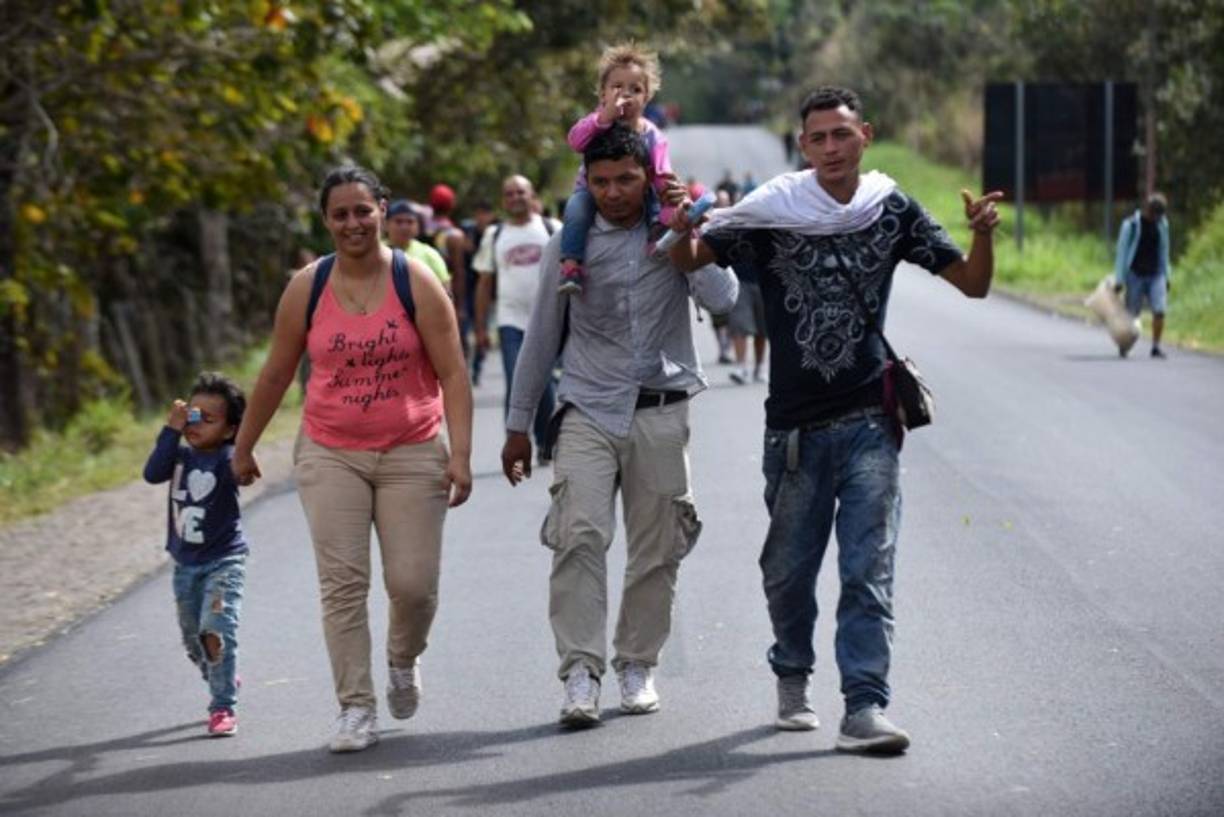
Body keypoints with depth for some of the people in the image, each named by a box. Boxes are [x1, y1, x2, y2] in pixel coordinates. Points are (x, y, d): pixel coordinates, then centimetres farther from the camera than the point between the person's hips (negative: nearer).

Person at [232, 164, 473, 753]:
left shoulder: (416, 283, -4)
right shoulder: (307, 288, 1)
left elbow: (453, 373, -6)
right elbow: (275, 374, 11)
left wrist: (460, 454, -14)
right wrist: (244, 447, 15)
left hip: (411, 454, -1)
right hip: (330, 455, 1)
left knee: (413, 582, -3)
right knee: (341, 583, -7)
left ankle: (403, 660, 30)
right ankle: (356, 709, -2)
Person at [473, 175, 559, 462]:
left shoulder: (552, 230, 4)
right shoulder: (494, 236, 8)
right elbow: (485, 283, 10)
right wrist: (480, 328, 5)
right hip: (511, 322, 0)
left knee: (544, 385, 6)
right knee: (516, 386, -11)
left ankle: (544, 444, 24)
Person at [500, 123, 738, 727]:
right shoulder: (571, 245, 6)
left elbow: (722, 299, -10)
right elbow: (542, 337, 12)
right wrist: (518, 426, 14)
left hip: (660, 411, 1)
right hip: (587, 411, -1)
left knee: (657, 548, 5)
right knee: (579, 535, -17)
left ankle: (637, 665, 20)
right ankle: (581, 672, -17)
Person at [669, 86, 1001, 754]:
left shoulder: (892, 210, 2)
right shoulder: (773, 209, -1)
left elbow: (972, 284, 5)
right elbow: (691, 261, -1)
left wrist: (982, 235, -16)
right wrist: (682, 229, -24)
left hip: (869, 421, -1)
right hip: (794, 423, 1)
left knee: (869, 568, -9)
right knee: (788, 568, 12)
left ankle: (864, 709, -11)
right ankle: (792, 678, 37)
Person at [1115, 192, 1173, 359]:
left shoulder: (1162, 223, 4)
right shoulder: (1130, 224, -10)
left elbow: (1164, 251, 14)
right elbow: (1121, 252, -7)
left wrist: (1167, 276, 14)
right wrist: (1119, 280, -8)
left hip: (1156, 275, 3)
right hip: (1136, 275, -3)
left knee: (1159, 311, -13)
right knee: (1131, 314, 2)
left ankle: (1156, 347, -4)